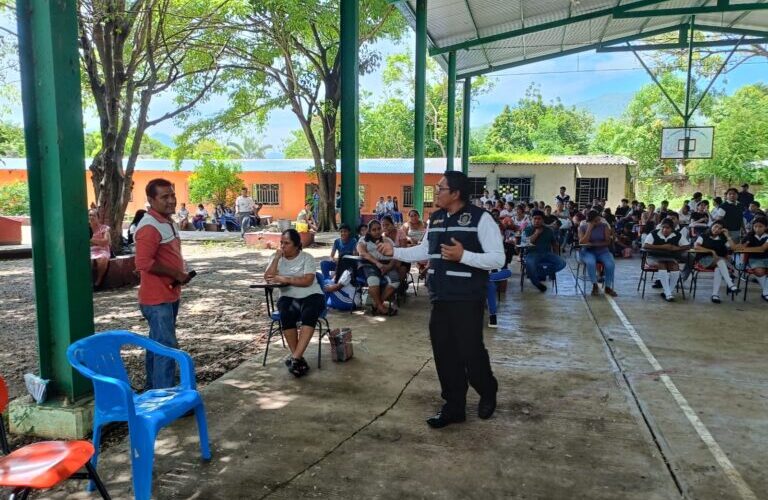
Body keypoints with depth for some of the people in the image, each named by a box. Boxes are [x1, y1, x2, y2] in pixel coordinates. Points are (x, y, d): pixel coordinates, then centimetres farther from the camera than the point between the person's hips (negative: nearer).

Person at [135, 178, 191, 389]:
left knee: (158, 344, 19)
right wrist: (176, 274, -19)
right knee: (167, 347, -9)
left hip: (170, 295, 10)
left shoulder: (169, 223, 13)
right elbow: (143, 263, -26)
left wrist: (181, 273, 7)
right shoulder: (149, 226, -19)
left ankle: (154, 389, 31)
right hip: (157, 298, -10)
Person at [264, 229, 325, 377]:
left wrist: (285, 279, -19)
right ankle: (299, 358, -25)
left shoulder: (307, 258, -1)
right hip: (288, 297, 2)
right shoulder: (277, 258, 10)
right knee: (286, 315, -32)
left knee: (309, 314, -35)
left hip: (311, 295, -2)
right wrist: (277, 258, -9)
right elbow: (267, 278, -4)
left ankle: (295, 357, -37)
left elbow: (308, 281, -15)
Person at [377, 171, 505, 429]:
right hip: (440, 298, 7)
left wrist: (463, 255, -26)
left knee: (470, 351, 2)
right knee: (444, 352, 10)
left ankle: (488, 394, 32)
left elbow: (497, 259, -15)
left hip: (467, 300, -6)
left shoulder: (481, 218, -12)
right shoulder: (435, 218, 10)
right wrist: (395, 251, 13)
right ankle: (454, 406, 25)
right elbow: (425, 251, 22)